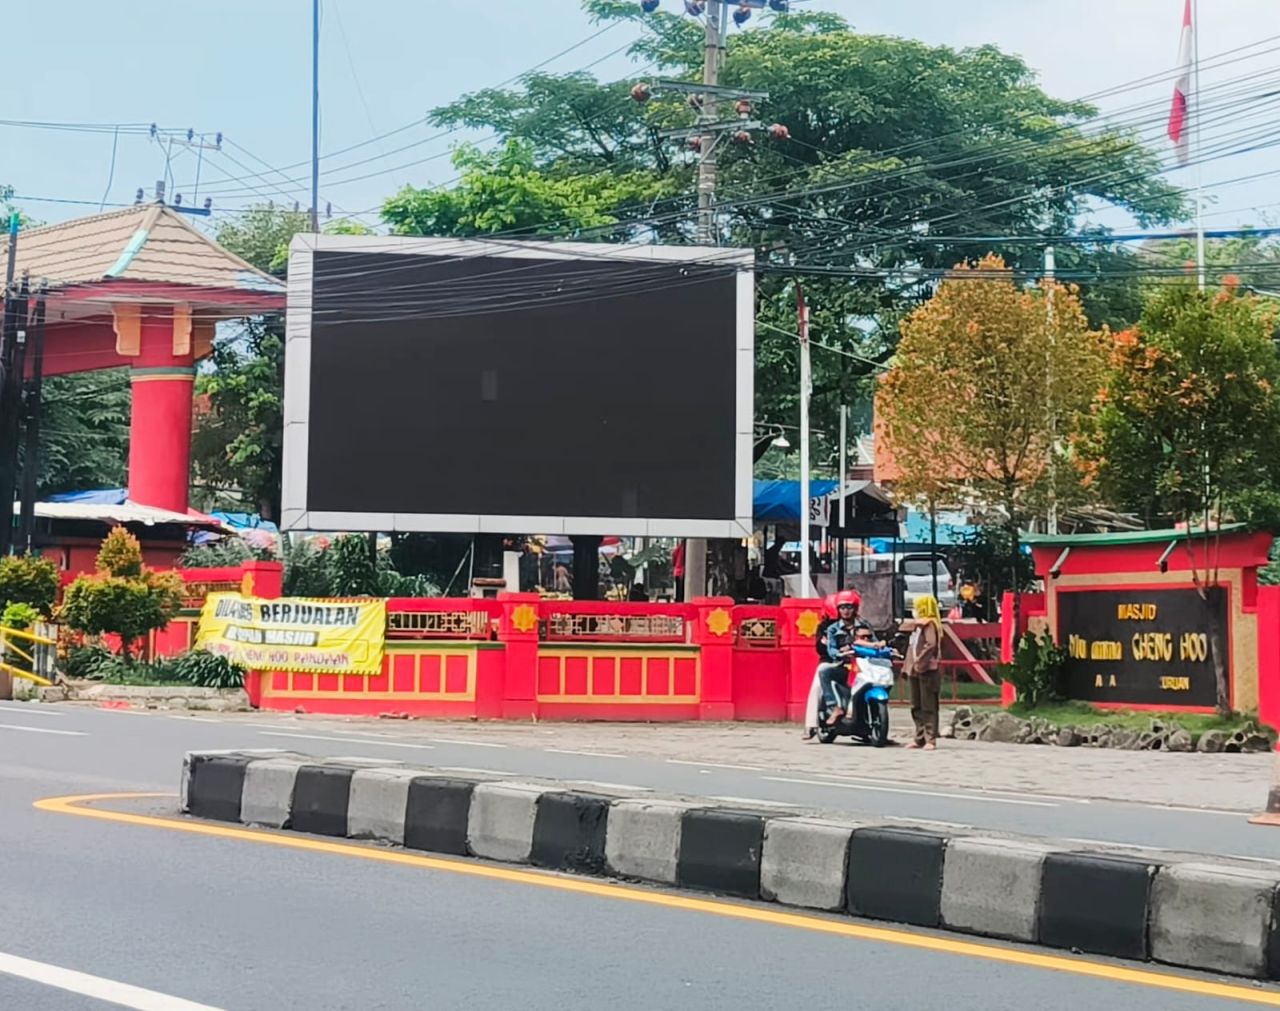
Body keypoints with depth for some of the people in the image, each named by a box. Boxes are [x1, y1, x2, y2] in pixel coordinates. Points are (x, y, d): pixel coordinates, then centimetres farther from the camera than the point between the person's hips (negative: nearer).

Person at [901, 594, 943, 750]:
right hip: (915, 672, 10)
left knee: (929, 707, -8)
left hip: (927, 671, -10)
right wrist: (907, 666, 11)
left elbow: (931, 645, -23)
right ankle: (920, 738, 18)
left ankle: (931, 740, -9)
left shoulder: (929, 624, -10)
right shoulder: (917, 624, 19)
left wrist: (920, 662, -25)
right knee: (917, 707, 12)